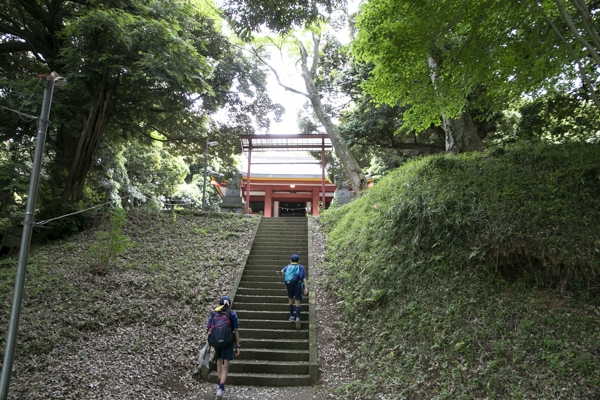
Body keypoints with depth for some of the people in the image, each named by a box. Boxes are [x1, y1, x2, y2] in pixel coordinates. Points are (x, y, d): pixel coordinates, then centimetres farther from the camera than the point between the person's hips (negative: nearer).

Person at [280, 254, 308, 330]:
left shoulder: (288, 267, 15)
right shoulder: (301, 267, 12)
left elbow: (282, 271, -5)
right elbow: (304, 278, 3)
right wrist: (306, 288, -2)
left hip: (289, 285, 1)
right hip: (298, 285, -1)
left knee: (290, 300, 22)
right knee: (298, 303, -2)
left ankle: (292, 316, 23)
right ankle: (297, 318, -19)